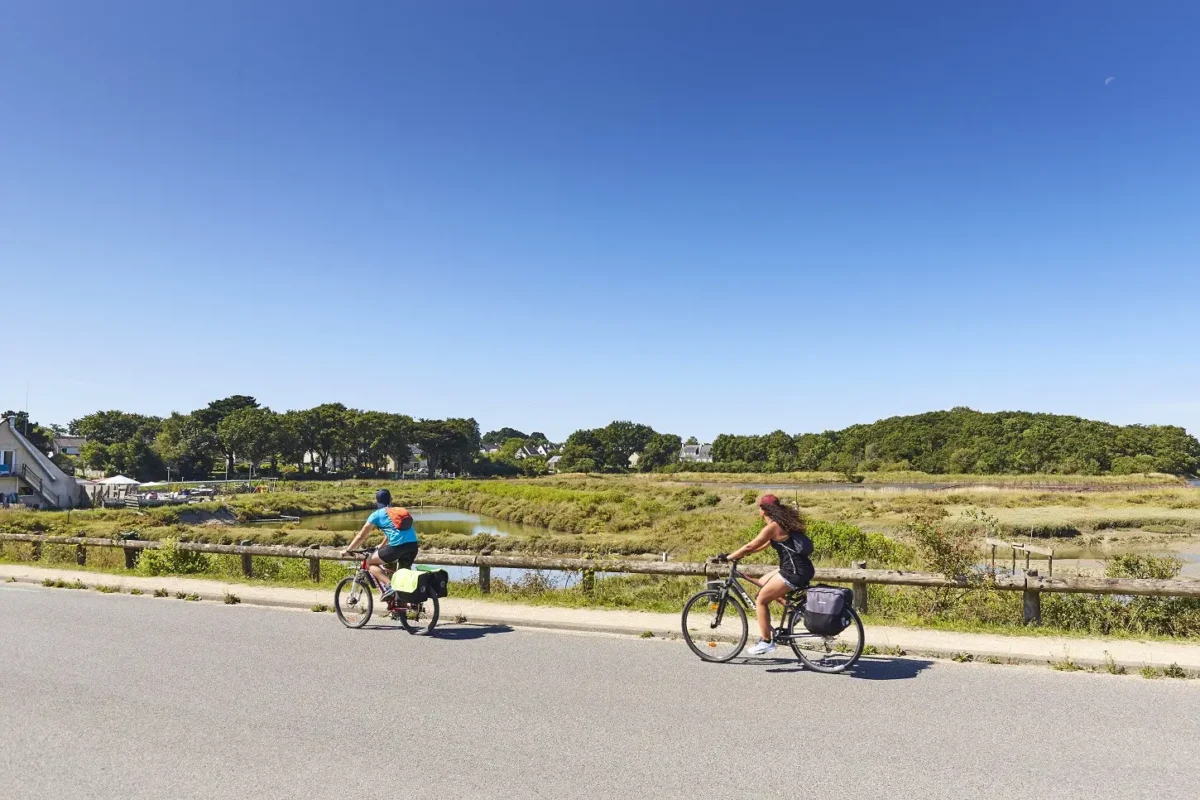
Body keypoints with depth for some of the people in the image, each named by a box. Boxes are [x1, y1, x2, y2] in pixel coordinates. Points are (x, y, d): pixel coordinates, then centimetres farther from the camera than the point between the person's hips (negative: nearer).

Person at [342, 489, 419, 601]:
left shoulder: (377, 514, 13)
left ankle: (389, 586, -3)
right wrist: (382, 545, 58)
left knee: (370, 562, 15)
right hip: (413, 544, 5)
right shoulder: (400, 510, 28)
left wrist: (347, 550, 29)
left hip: (397, 545, -5)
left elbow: (361, 536, 17)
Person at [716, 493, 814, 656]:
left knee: (761, 600, 0)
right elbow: (765, 544, 23)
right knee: (762, 583, 22)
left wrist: (728, 557, -3)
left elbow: (750, 546, -13)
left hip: (795, 572, -9)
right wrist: (740, 554, 21)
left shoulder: (772, 526, -14)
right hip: (800, 568, 9)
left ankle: (766, 642, 7)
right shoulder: (782, 522, 15)